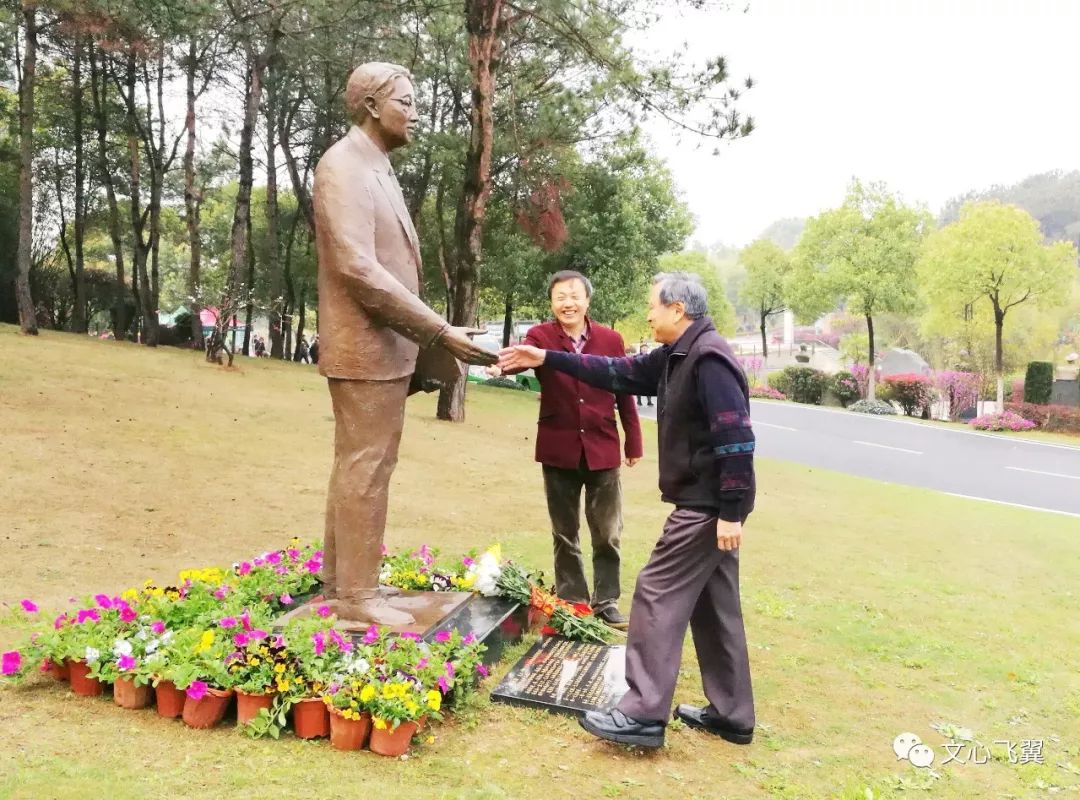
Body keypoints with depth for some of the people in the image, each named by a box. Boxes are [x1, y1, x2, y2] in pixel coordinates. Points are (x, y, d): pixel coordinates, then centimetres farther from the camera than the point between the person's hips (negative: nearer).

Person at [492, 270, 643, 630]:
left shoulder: (611, 339, -1)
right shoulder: (540, 336, -5)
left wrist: (633, 441, 8)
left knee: (607, 533, 8)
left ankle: (606, 601, 24)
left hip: (602, 449, 1)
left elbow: (624, 392, 5)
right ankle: (571, 600, 26)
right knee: (565, 533, 12)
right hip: (559, 450, 0)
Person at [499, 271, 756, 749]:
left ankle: (643, 714, -2)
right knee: (713, 606, 14)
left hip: (707, 503, -10)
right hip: (709, 501, 10)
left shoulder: (709, 358, -19)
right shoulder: (676, 356, 13)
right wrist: (547, 359, 14)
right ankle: (731, 714, 22)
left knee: (657, 596, -7)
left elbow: (736, 438, -24)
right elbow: (619, 373, 17)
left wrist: (731, 512, -26)